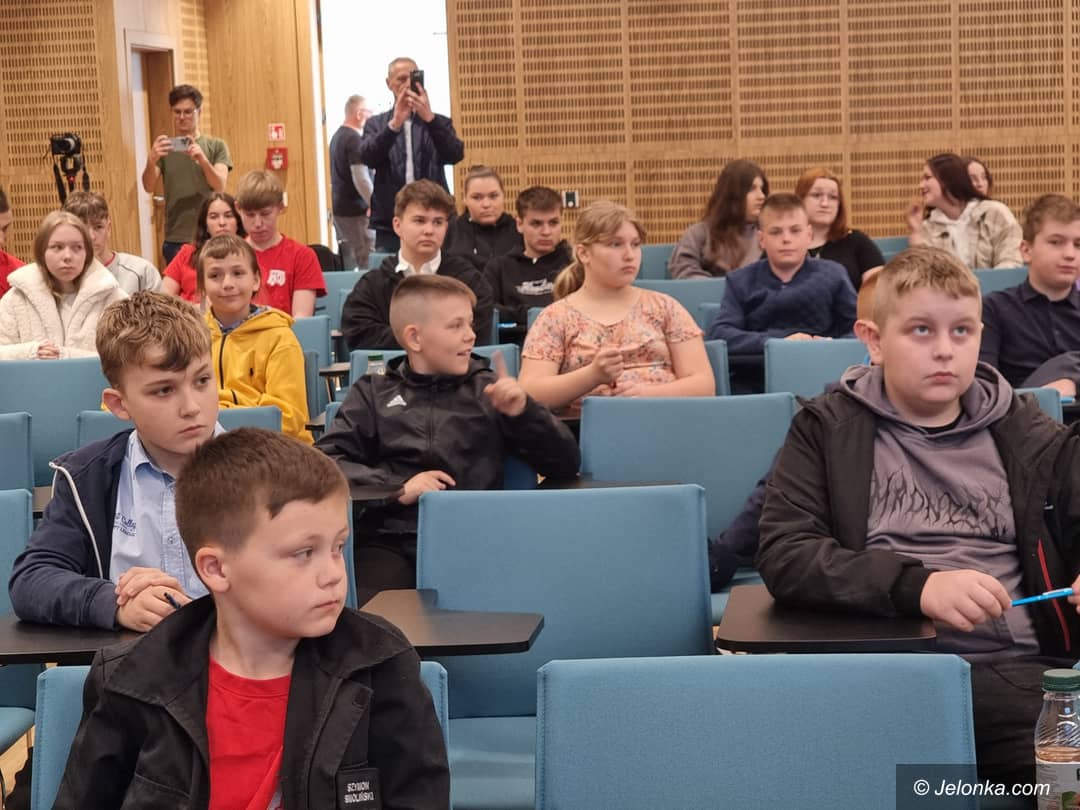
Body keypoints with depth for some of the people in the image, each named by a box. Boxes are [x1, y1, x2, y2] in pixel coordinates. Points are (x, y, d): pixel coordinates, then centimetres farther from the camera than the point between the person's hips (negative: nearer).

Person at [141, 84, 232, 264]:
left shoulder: (216, 146, 5)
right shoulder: (163, 147, 7)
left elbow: (220, 186, -8)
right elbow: (149, 187, -4)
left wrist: (202, 159, -27)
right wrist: (151, 161, -26)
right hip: (175, 240, 1)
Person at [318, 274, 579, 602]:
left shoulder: (487, 390, 19)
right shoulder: (373, 393, 19)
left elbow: (566, 464, 16)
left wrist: (523, 412, 0)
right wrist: (399, 487, -7)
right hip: (389, 540, 0)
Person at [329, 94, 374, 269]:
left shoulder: (337, 136, 13)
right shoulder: (354, 138, -15)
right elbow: (361, 179, -20)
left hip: (339, 208, 9)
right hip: (355, 210, -9)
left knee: (347, 263, 13)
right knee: (368, 262, -9)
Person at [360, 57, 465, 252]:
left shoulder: (438, 123, 11)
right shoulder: (376, 124, 11)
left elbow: (456, 155, -8)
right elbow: (368, 157, -8)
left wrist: (429, 118, -22)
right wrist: (395, 123, -23)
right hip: (390, 225, 0)